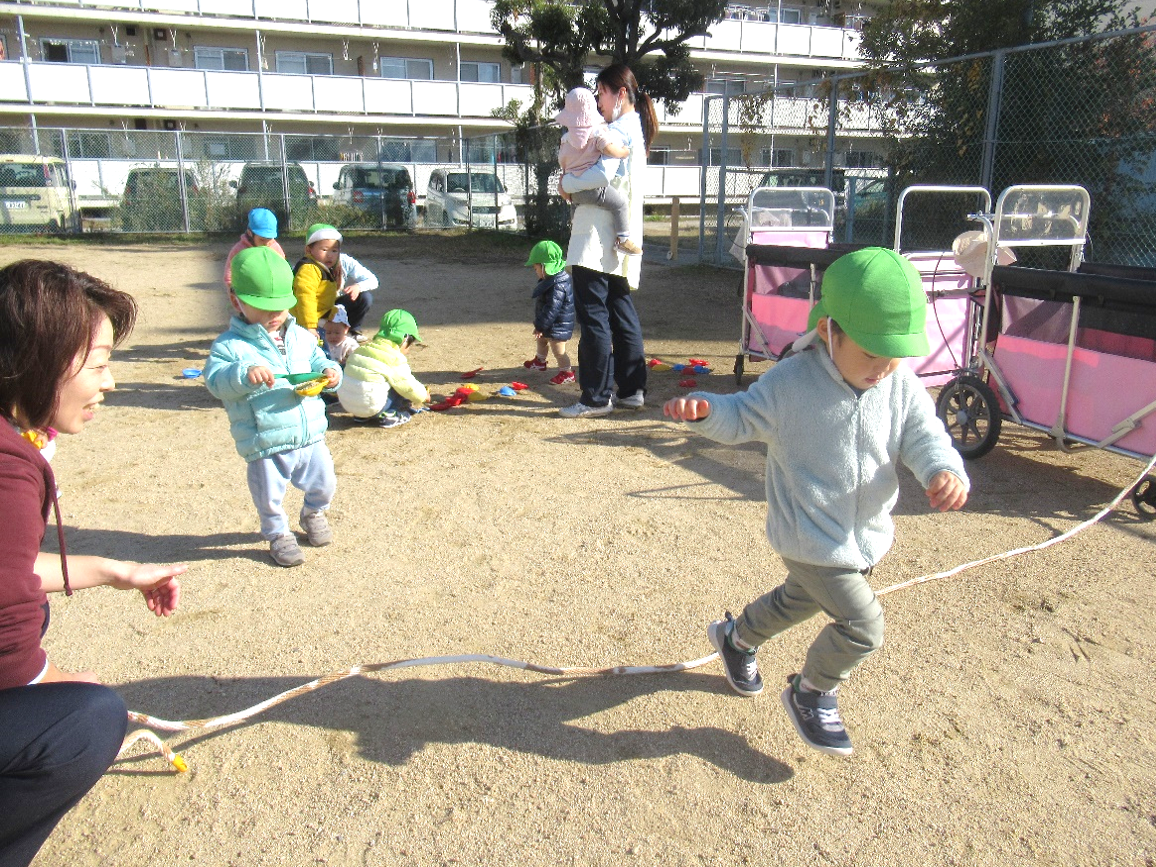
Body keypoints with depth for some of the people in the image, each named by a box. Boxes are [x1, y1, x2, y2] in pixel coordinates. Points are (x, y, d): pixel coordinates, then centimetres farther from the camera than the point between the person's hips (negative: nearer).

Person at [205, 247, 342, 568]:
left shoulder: (301, 336, 7)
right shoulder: (230, 345, -10)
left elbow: (317, 361, 15)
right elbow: (215, 379, -20)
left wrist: (330, 372, -8)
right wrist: (244, 374, -38)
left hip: (310, 436, 4)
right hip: (265, 445, -4)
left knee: (323, 484, 18)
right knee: (270, 498, 9)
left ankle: (313, 513, 49)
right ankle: (278, 535, 36)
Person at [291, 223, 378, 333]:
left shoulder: (343, 261, -12)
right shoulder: (308, 270, -26)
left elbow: (373, 281, -11)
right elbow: (305, 299, -33)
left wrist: (358, 286, -32)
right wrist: (310, 328, -40)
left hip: (329, 310, 6)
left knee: (365, 297, -9)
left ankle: (350, 330, 7)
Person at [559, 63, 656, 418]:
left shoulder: (619, 130, -11)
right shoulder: (634, 129, 20)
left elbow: (602, 174, -26)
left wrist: (567, 182, -11)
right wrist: (574, 183, 4)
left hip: (598, 238, -10)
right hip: (619, 241, 10)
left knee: (592, 313, -6)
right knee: (621, 311, 12)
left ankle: (596, 397, -2)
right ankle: (632, 389, 18)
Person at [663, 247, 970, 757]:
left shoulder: (902, 387, -7)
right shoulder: (790, 383, -19)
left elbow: (925, 437, -8)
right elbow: (741, 417, -10)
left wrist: (946, 471, -31)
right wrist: (704, 410, -32)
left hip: (867, 535, 7)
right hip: (811, 537, -6)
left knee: (800, 600, 28)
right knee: (863, 628, -9)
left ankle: (736, 637, 57)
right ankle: (811, 694, 22)